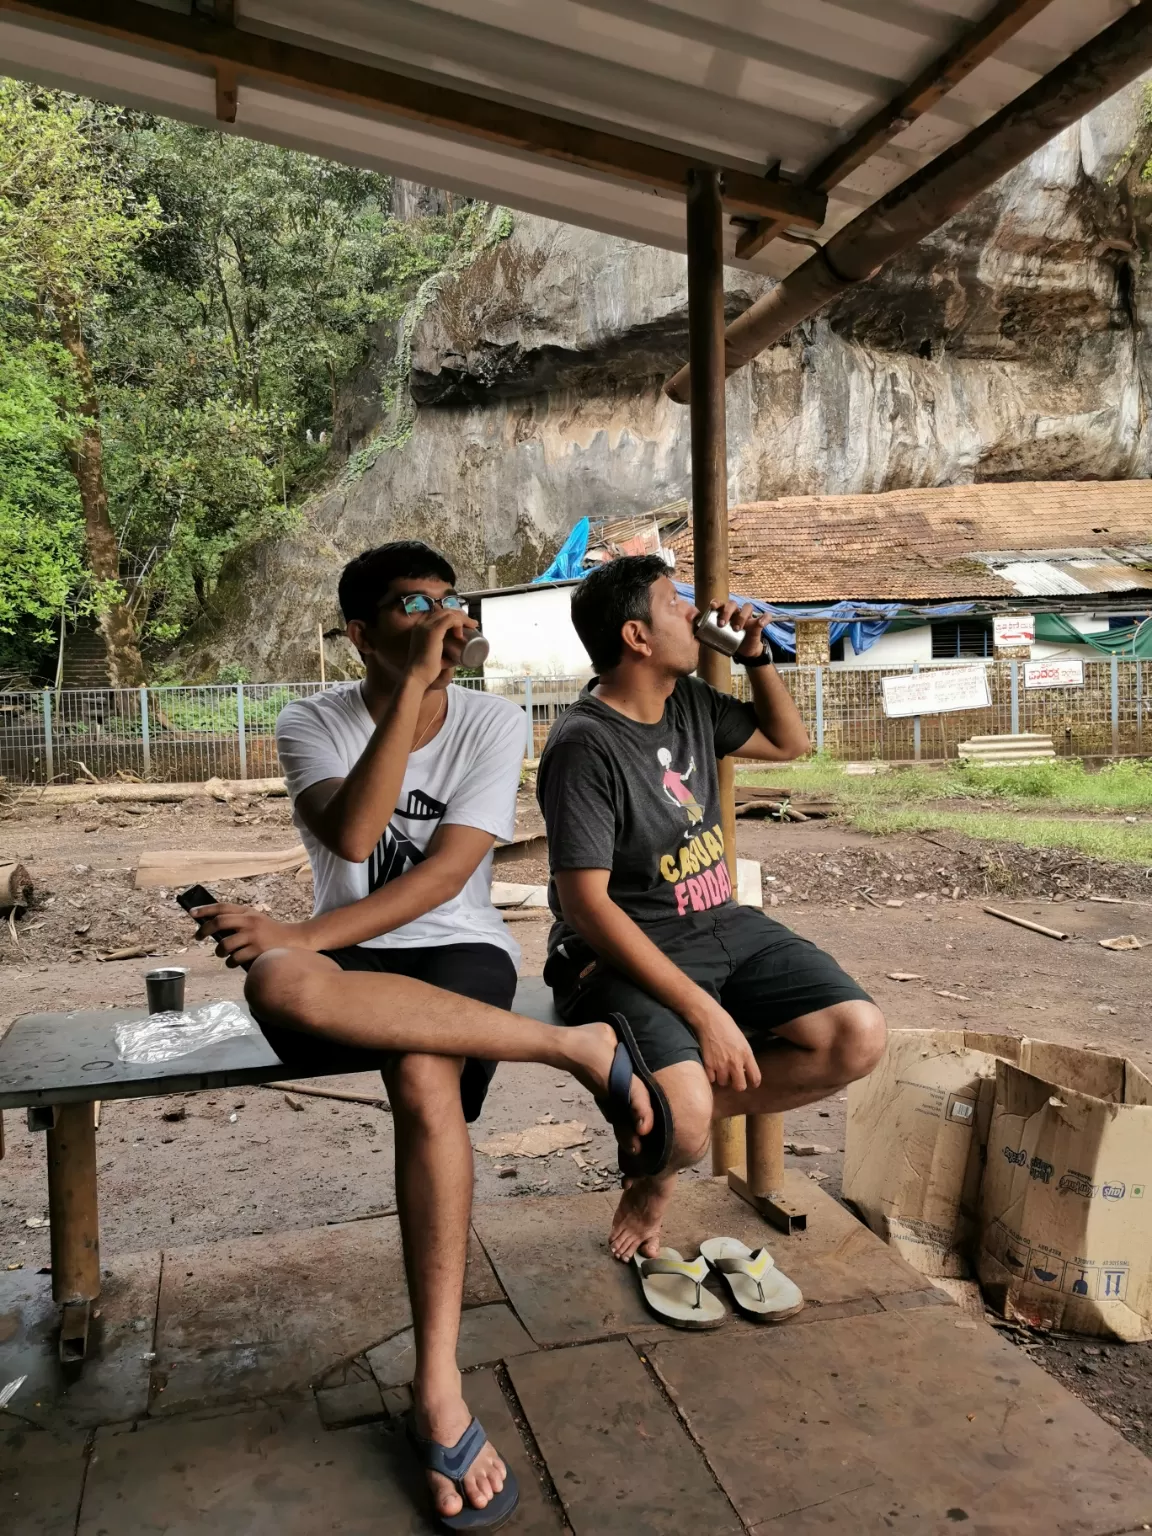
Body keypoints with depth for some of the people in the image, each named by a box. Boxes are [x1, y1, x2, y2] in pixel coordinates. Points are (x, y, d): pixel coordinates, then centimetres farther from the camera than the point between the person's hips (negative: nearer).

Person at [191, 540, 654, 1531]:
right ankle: (574, 1045, -28)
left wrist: (305, 937, -23)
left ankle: (439, 1384, -23)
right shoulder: (311, 724, -2)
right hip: (348, 957, 1)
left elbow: (446, 871, -13)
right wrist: (414, 687, -27)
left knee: (425, 1078, -35)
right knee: (276, 985, -36)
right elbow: (351, 834, -23)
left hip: (457, 947, -1)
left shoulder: (493, 722, -3)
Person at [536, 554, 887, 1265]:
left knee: (860, 1035, -13)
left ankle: (680, 1125, 2)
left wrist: (757, 656, 7)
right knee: (679, 1122, -31)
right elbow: (585, 902, -21)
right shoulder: (585, 744, -16)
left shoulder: (691, 702, 8)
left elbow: (789, 742, 25)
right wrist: (703, 1010, -25)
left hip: (723, 926, 8)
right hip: (624, 952, -7)